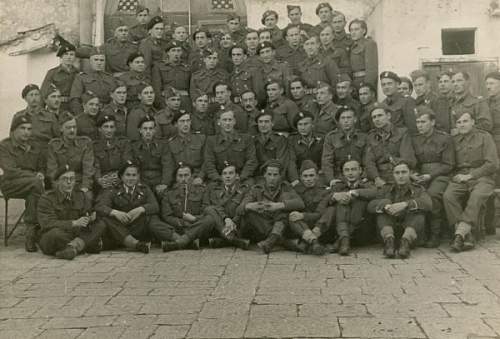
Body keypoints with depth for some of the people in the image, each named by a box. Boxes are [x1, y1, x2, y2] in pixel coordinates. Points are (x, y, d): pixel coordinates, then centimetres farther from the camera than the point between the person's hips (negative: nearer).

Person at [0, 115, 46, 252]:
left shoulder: (34, 147, 18)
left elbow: (42, 167, 19)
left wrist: (41, 174, -8)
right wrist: (35, 176, -23)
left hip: (32, 184, 5)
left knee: (34, 195, -31)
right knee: (36, 183, -33)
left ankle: (30, 232, -24)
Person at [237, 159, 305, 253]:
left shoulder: (285, 188, 6)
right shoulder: (256, 190, 6)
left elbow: (300, 204, -14)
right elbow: (239, 210, -8)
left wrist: (278, 205, -31)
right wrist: (250, 206, -32)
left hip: (281, 229, 0)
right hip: (258, 231, 1)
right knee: (247, 211, -23)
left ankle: (271, 240, -37)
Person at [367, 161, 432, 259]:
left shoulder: (418, 190, 10)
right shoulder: (386, 189, 14)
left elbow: (428, 204, -14)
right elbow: (371, 206, -5)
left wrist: (405, 204, -31)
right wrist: (386, 206, -28)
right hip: (388, 231, 1)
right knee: (385, 202, -18)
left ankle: (405, 242, -45)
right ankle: (389, 241, -39)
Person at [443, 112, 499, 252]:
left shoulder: (485, 137, 5)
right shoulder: (454, 140, 16)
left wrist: (470, 176, -10)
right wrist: (456, 176, -1)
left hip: (481, 177, -3)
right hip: (460, 178, 3)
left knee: (476, 197, -36)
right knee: (448, 196, -30)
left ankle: (459, 235, -39)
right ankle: (468, 237, -32)